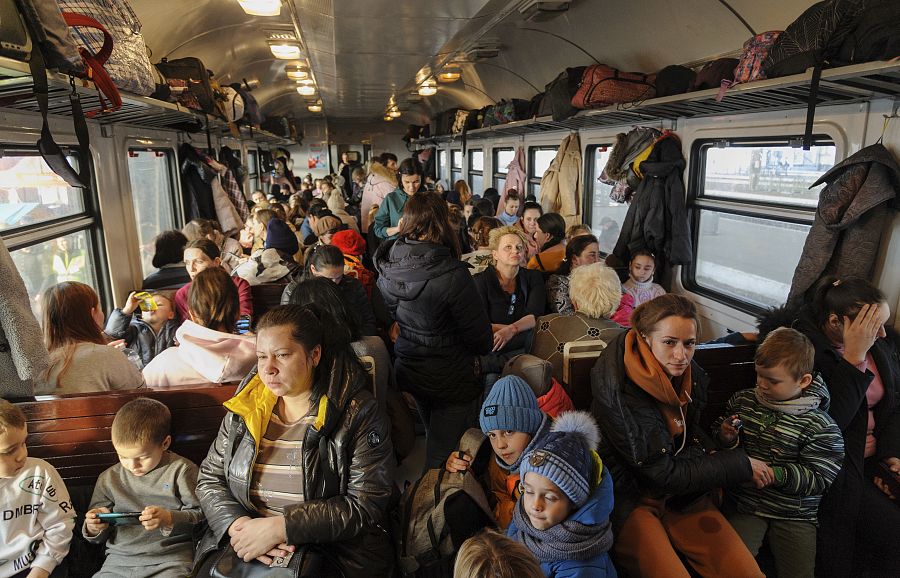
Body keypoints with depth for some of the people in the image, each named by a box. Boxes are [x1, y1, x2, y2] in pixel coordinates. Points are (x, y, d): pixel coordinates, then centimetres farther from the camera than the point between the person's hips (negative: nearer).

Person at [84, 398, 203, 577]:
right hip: (119, 559, 4)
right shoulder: (109, 479, 14)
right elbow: (97, 538, 22)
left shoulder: (181, 470, 1)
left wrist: (169, 519, -17)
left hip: (170, 559, -4)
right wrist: (94, 528, -1)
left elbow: (200, 514, -1)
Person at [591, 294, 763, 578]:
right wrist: (740, 464, -12)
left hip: (681, 494, 6)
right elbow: (663, 475, -19)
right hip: (628, 498, -6)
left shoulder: (693, 377, -2)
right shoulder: (622, 391, -25)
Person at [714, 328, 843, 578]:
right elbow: (717, 433, 17)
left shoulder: (820, 426, -10)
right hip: (743, 502, 2)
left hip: (794, 513, -1)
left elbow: (818, 477, -13)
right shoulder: (741, 400, 2)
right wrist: (725, 438, -6)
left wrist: (775, 475, -26)